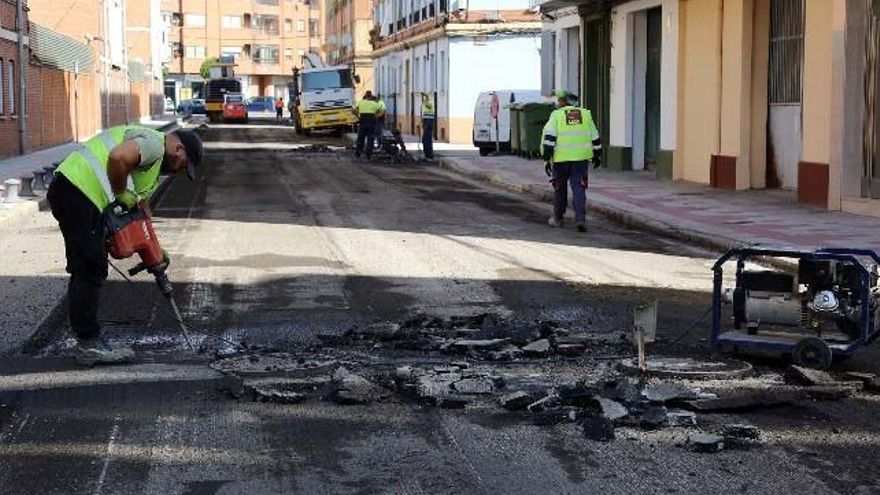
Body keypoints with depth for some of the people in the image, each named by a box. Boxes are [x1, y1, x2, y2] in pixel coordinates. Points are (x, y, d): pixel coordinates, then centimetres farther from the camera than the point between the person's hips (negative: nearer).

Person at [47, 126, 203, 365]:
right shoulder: (153, 143, -7)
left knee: (84, 270, 14)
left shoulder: (154, 161, 26)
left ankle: (86, 339, 20)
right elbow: (118, 157, -28)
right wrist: (121, 193, -12)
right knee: (91, 270, -7)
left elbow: (141, 204, 32)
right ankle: (89, 344, -3)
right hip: (77, 192, -11)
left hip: (69, 192, 11)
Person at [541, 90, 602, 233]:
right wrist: (597, 156, 28)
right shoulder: (585, 114, 10)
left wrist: (546, 159, -9)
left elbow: (548, 138, -10)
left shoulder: (556, 115, 1)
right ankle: (580, 219, -14)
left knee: (560, 189, 14)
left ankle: (557, 218, 25)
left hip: (561, 159, -1)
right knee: (579, 189, 1)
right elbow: (595, 139, 15)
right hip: (581, 158, 2)